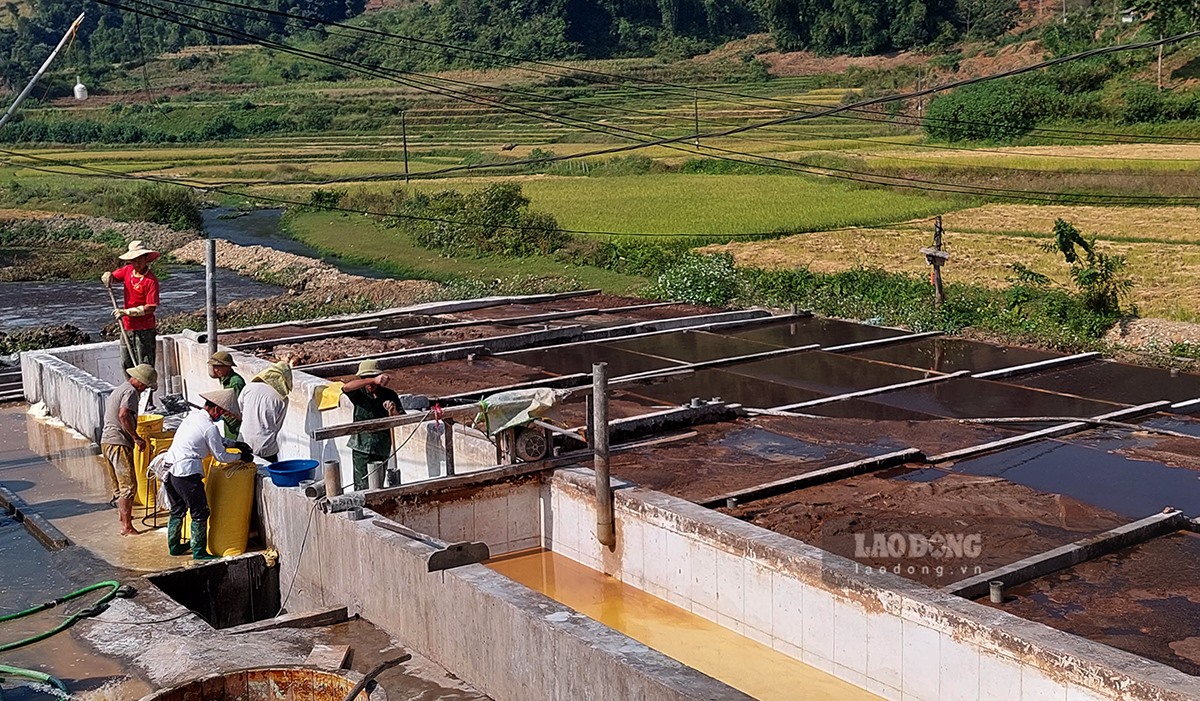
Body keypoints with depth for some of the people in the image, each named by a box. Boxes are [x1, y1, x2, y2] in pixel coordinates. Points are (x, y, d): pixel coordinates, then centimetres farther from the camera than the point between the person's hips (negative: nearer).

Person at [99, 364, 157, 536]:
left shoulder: (120, 389, 22)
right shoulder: (131, 391, -11)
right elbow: (124, 415, -26)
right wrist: (136, 438, -22)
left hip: (106, 441, 10)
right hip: (119, 443, -10)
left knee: (118, 483, 25)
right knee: (128, 485, -10)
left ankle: (122, 514, 42)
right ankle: (127, 527, -12)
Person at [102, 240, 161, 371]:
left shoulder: (151, 280, -17)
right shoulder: (128, 270, 3)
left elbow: (150, 307, -20)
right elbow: (111, 276, 17)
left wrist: (126, 312, -21)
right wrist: (108, 276, -8)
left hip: (144, 330, -7)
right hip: (127, 327, 7)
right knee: (126, 365, 16)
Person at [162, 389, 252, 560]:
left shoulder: (193, 415, 13)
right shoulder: (209, 427, -14)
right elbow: (220, 456, -4)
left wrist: (235, 444, 23)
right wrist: (241, 457, 9)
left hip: (170, 469, 9)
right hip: (187, 473, -9)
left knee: (177, 509, 22)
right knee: (200, 512, 2)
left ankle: (174, 546, 32)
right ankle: (199, 551, 7)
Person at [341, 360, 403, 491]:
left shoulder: (389, 395, 3)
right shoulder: (359, 393, 0)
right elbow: (346, 387, -24)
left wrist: (394, 412, -24)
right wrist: (374, 380, -34)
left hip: (381, 449, 1)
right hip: (361, 446, -1)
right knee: (362, 486, -6)